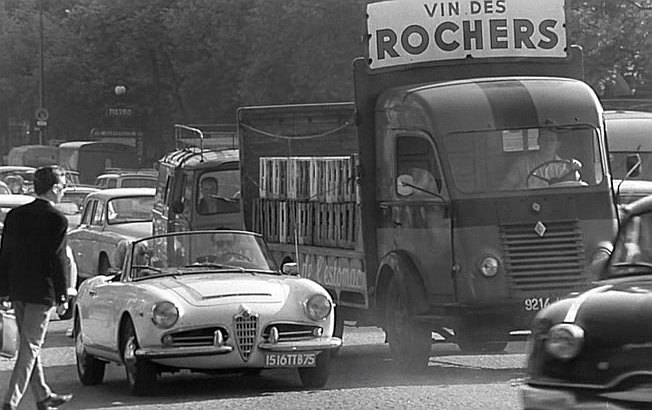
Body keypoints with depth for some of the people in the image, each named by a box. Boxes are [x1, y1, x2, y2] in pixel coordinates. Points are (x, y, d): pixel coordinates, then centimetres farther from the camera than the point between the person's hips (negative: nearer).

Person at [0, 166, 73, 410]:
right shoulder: (56, 220, -12)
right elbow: (58, 259, -13)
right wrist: (63, 295, -6)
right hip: (42, 290, -7)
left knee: (29, 345, 17)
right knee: (30, 348, -3)